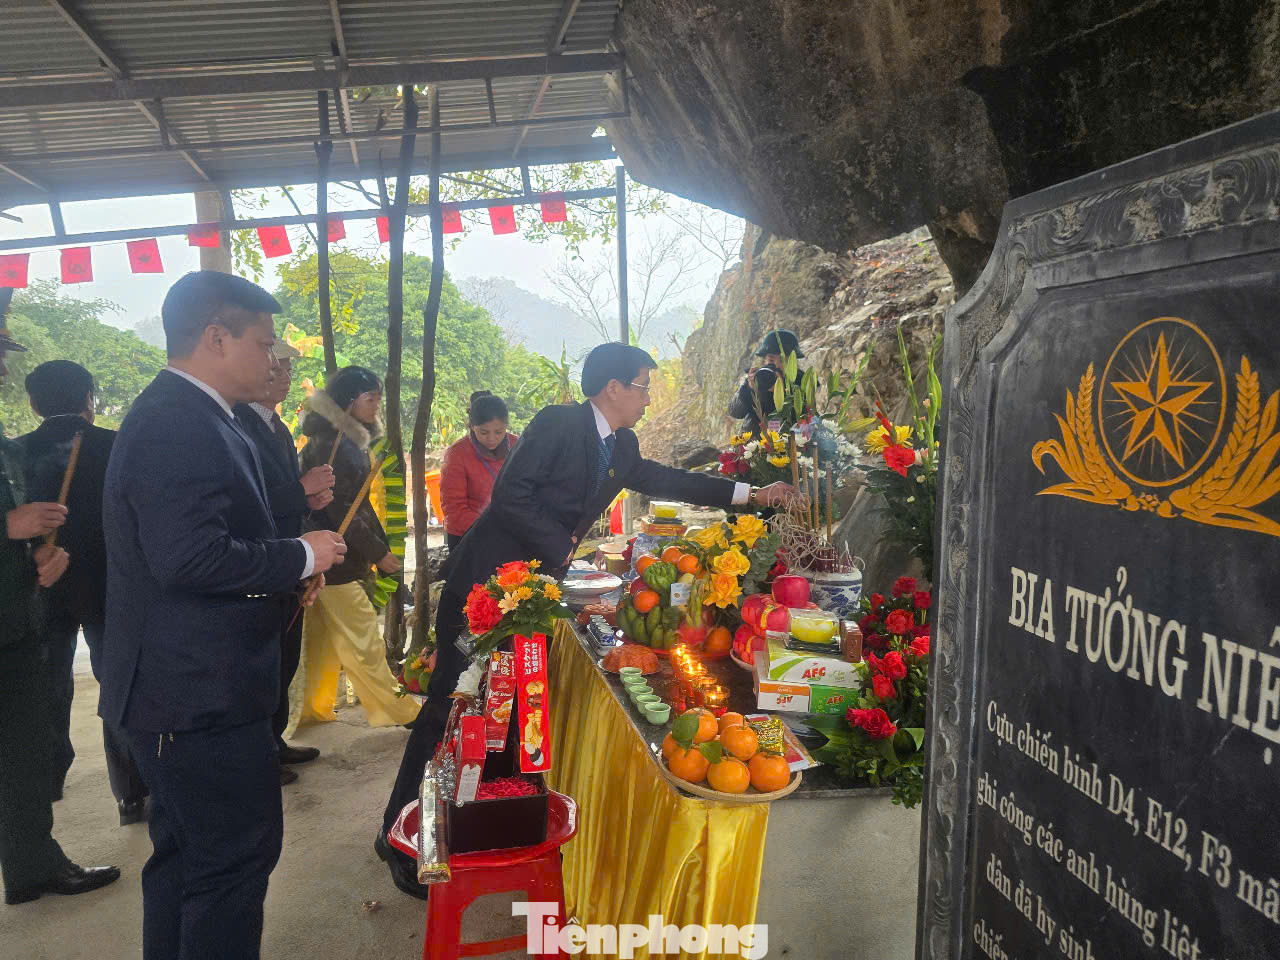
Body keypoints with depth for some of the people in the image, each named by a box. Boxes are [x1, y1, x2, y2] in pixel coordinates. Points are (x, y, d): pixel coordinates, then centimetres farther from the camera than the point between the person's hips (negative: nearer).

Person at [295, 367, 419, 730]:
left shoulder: (349, 440, 13)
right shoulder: (328, 445, -18)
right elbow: (338, 509, -21)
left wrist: (381, 545, 14)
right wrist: (378, 553, -15)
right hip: (337, 559, -10)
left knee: (324, 637, 16)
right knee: (363, 641, -1)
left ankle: (316, 709, 25)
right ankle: (395, 710, 7)